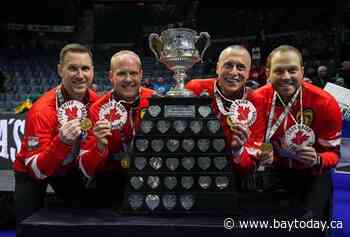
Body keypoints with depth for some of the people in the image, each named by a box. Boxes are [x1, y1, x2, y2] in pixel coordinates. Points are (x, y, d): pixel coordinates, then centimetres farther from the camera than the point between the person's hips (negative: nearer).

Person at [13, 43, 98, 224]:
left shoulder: (94, 100, -17)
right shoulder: (43, 110, -34)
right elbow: (37, 170, -35)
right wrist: (62, 142, -50)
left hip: (68, 167, 5)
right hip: (31, 173, -4)